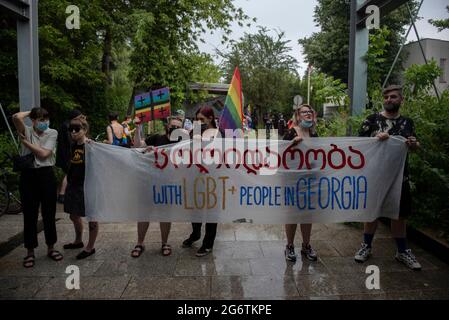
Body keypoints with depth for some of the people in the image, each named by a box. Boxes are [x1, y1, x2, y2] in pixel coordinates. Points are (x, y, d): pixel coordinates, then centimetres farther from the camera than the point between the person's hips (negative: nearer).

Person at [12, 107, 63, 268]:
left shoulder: (52, 133, 0)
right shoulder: (26, 131, 0)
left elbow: (44, 154, -11)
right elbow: (16, 117, -22)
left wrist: (25, 141, -8)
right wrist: (30, 112, -3)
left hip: (46, 174, 1)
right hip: (28, 175, -1)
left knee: (49, 213, 9)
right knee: (30, 214, 6)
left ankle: (50, 248, 25)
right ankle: (30, 252, 19)